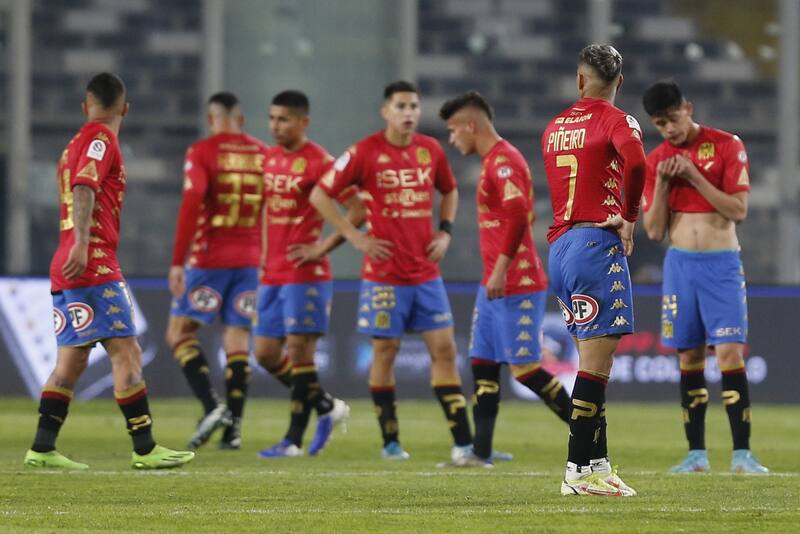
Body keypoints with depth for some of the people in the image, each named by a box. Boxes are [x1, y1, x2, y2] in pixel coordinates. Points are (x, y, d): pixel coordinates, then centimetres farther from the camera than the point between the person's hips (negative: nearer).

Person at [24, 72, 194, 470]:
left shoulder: (75, 144, 21)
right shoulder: (101, 139, -6)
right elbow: (84, 189, -21)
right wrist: (81, 244, -31)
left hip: (67, 269, 9)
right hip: (94, 264, -9)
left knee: (71, 360, 9)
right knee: (126, 352, -9)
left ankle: (42, 448, 5)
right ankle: (145, 449, -11)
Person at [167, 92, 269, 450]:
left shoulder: (201, 152, -5)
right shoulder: (264, 155, 8)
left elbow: (191, 202, -15)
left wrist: (177, 262, -14)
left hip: (209, 259, -4)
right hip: (250, 260, 4)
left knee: (180, 332, 7)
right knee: (238, 340, 6)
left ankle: (212, 407, -10)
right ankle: (233, 426, 1)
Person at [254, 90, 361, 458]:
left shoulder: (318, 162, -11)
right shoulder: (270, 158, 11)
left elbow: (357, 210, -14)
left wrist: (323, 248, -15)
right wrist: (264, 252, 16)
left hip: (305, 275, -8)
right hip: (272, 275, 8)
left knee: (299, 351, -6)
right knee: (266, 353, 7)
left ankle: (294, 439, 0)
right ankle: (327, 406, 22)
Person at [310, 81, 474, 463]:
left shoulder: (431, 150, 6)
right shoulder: (365, 152, -8)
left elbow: (449, 191, 25)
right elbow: (320, 195, -5)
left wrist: (445, 231, 9)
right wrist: (356, 237, -8)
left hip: (426, 271, 4)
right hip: (384, 274, -4)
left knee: (443, 349, -1)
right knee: (385, 351, 2)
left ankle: (463, 442, -2)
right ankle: (390, 441, 13)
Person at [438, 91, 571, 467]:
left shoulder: (504, 161, -15)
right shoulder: (493, 161, 16)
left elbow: (518, 214, -27)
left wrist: (501, 269, -29)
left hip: (516, 285, -10)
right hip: (495, 284, 10)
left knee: (524, 368, -9)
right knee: (482, 364, 9)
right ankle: (481, 452, 10)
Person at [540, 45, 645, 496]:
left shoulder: (554, 127, 17)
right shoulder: (616, 121, -4)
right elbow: (634, 162, -24)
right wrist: (629, 218, -11)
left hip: (559, 247, 7)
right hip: (596, 243, -7)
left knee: (595, 361, 13)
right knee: (596, 362, -7)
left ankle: (598, 462, 13)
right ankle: (580, 470, -10)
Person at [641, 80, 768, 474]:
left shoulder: (726, 146, -2)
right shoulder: (655, 161, 7)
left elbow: (738, 211, -9)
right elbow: (654, 231, 5)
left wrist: (694, 177, -14)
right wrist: (662, 183, -8)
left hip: (722, 264, -3)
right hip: (679, 264, 3)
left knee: (730, 353, -12)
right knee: (689, 358, 3)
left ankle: (742, 454, -13)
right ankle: (696, 454, 8)